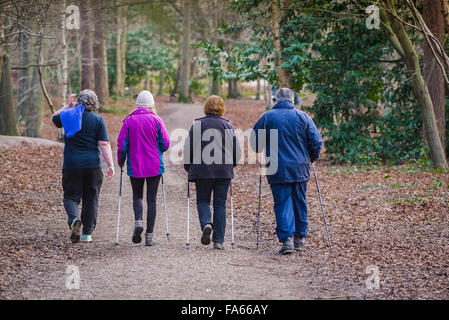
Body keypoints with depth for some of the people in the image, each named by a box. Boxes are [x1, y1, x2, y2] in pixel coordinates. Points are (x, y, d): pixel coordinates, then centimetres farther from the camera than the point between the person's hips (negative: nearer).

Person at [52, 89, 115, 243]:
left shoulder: (68, 115, 3)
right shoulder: (98, 120, -1)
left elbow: (54, 118, 26)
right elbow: (104, 145, -7)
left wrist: (68, 106, 28)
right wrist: (110, 166, -6)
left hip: (71, 165, 0)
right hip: (93, 165, 0)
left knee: (71, 196, 8)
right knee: (91, 200, 10)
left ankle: (74, 219, -22)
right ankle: (87, 234, 10)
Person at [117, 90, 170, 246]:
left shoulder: (129, 121, -4)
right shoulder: (157, 120, -4)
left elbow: (122, 144, -5)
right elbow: (165, 145, -4)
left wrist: (121, 161, 12)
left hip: (135, 166, 0)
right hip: (154, 166, 0)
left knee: (137, 196, 18)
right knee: (151, 199, 6)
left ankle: (138, 220, -9)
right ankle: (149, 234, 3)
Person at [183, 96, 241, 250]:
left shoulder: (197, 125, -1)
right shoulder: (228, 126, 4)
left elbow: (188, 147, 1)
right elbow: (237, 150, 10)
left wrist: (188, 166, 15)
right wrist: (231, 164, 28)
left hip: (202, 170, -1)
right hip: (224, 171, 1)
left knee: (203, 200, 14)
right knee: (220, 204, 7)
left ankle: (206, 223, -16)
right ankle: (219, 241, 4)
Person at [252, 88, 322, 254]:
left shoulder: (267, 117, -1)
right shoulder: (302, 117, 1)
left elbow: (255, 142, 5)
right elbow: (316, 141, -1)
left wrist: (264, 153, 24)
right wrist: (312, 158, 16)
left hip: (277, 170, -1)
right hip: (300, 169, 2)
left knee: (282, 204, 0)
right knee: (299, 202, 15)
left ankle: (286, 239, -12)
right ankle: (300, 237, 23)